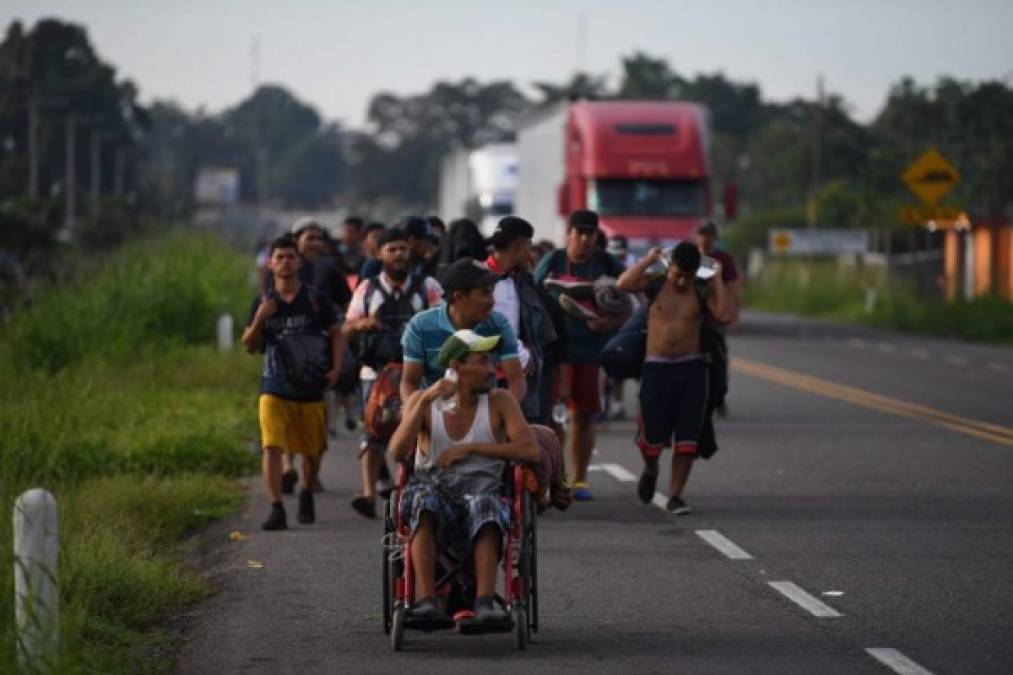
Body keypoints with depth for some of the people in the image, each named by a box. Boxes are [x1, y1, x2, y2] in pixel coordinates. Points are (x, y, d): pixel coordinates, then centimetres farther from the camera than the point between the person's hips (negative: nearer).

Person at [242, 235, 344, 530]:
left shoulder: (315, 300, -1)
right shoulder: (264, 303, 3)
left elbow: (336, 333, 6)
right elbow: (249, 346, 3)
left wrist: (336, 368, -8)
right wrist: (259, 319, -15)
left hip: (311, 390, 0)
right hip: (274, 389, 0)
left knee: (313, 450, 13)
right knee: (272, 447, -17)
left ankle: (307, 494, 40)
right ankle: (276, 509, -18)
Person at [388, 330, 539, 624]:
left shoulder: (499, 402, 5)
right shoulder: (422, 401, 7)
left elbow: (530, 450, -8)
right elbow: (397, 453, -7)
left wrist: (470, 448, -11)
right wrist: (426, 401, -16)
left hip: (481, 491, -1)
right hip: (434, 492, 1)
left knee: (485, 505, -37)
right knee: (422, 498, -35)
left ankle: (485, 600, -47)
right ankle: (426, 599, -43)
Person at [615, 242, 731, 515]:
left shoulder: (703, 291, 3)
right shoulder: (655, 283, 1)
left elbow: (724, 315, -13)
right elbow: (623, 284, -17)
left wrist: (717, 280, -7)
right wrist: (649, 260, -10)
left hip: (691, 369, 1)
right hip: (656, 368, -1)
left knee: (687, 439, -3)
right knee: (653, 435, 3)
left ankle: (675, 495, 5)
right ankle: (650, 470, 37)